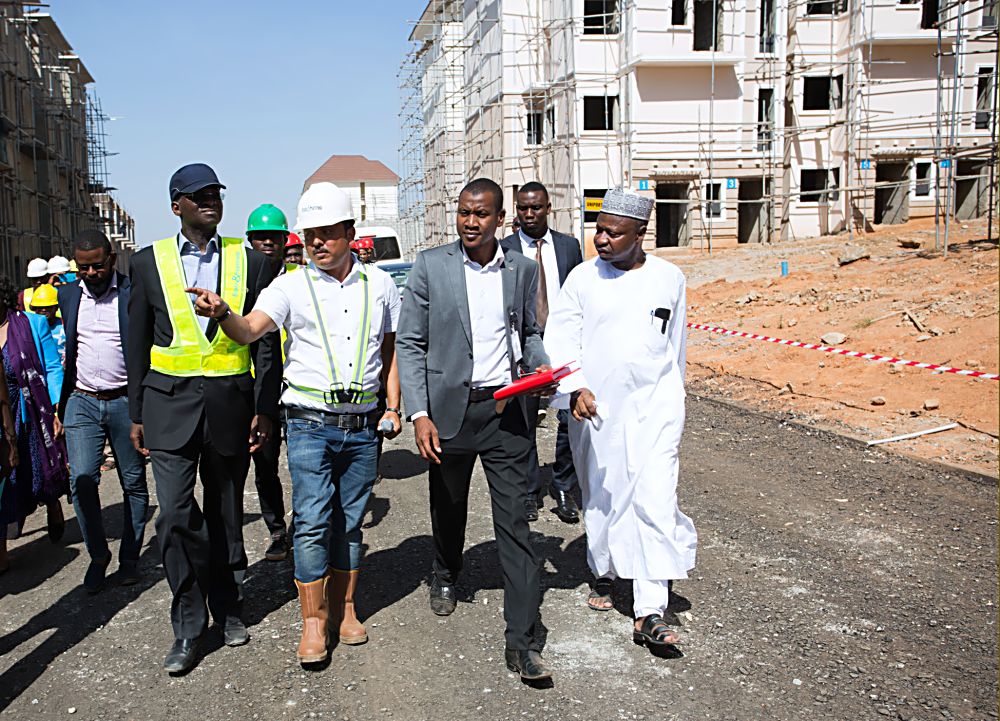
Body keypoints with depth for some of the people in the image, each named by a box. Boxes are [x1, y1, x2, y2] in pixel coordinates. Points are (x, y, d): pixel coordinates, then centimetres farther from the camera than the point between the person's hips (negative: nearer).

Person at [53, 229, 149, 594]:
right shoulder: (67, 295, 8)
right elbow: (64, 353, 14)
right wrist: (59, 406, 10)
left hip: (125, 402, -3)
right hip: (81, 401, 3)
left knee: (134, 484, 5)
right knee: (82, 480, -7)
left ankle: (129, 557, 21)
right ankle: (98, 556, 11)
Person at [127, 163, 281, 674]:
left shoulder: (250, 261, 3)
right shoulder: (149, 262, 4)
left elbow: (266, 344, 4)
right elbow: (138, 345, 8)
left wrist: (265, 410, -2)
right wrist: (136, 414, 6)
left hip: (230, 402, 1)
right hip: (170, 402, 0)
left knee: (225, 513, 11)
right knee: (175, 514, -9)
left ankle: (227, 609, 29)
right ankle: (188, 627, 5)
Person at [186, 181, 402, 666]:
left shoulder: (379, 285, 8)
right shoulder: (291, 286, 0)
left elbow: (390, 350, 14)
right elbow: (249, 331, -15)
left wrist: (393, 407, 7)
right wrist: (222, 313, -36)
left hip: (363, 425, 2)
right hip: (310, 422, -2)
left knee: (350, 520, 11)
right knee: (311, 521, -6)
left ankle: (344, 608, 25)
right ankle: (313, 620, 7)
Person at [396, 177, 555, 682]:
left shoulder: (522, 268, 4)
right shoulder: (431, 265, -3)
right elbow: (410, 344, -3)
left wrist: (539, 365, -5)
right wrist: (419, 415, -11)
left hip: (506, 410, 1)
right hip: (449, 409, 0)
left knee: (514, 522, -3)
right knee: (448, 508, 19)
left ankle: (522, 643, 2)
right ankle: (445, 576, 50)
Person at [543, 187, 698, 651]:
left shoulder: (669, 278, 3)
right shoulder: (583, 277, 0)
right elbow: (559, 337, -3)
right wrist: (575, 386, -18)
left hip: (653, 406, -1)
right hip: (593, 407, 1)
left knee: (655, 500, -11)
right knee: (600, 498, 14)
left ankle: (649, 613, -8)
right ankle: (604, 573, 39)